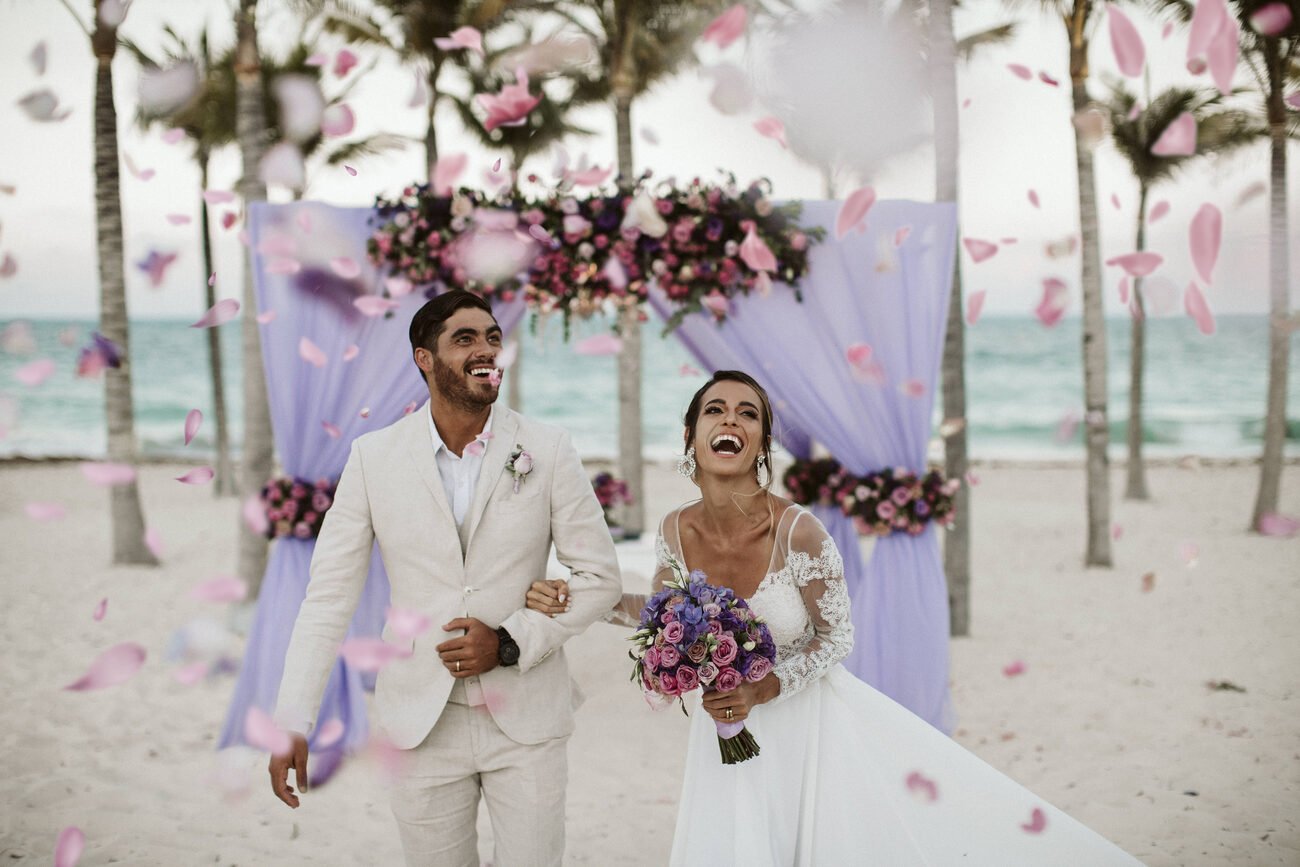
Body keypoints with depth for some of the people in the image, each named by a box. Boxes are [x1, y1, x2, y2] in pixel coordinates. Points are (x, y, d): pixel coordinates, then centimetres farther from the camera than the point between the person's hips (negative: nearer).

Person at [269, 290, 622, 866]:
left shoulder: (546, 449, -4)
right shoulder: (374, 457, -3)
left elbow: (600, 577, -1)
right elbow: (330, 592, -2)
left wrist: (511, 641, -14)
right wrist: (292, 722, -9)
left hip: (528, 719, 0)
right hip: (422, 724, 0)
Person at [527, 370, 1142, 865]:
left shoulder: (798, 531, -23)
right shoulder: (676, 530, -10)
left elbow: (835, 638, -11)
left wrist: (764, 689, -23)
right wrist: (581, 599, -2)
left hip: (810, 725, -3)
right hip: (730, 734, 3)